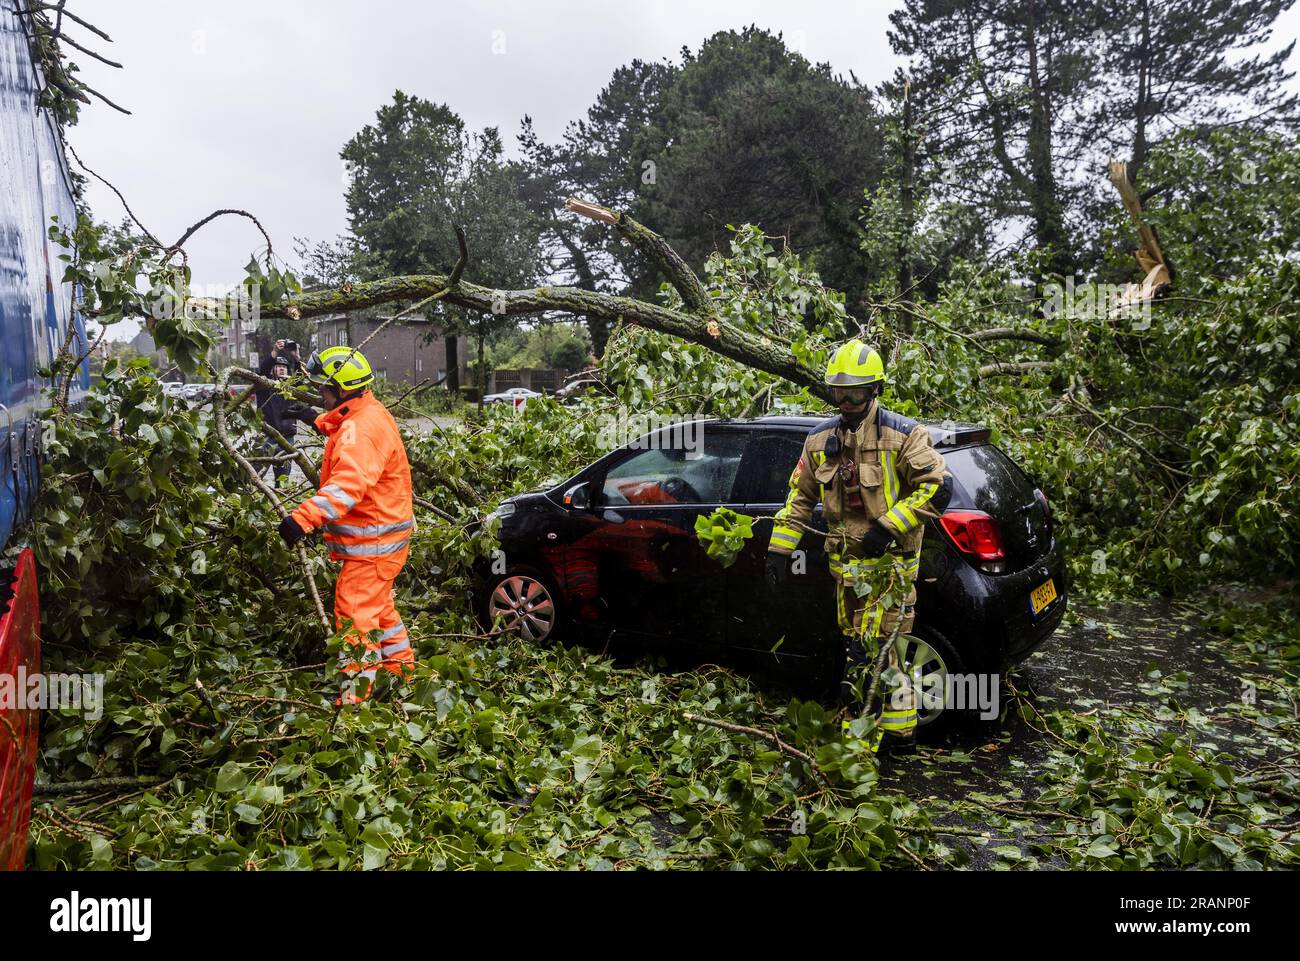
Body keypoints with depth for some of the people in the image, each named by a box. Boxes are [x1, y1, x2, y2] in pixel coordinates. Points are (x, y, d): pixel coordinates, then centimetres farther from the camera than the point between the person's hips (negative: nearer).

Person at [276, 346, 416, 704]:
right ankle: (400, 666, 39)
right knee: (377, 605, 24)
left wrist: (304, 517, -44)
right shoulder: (366, 416, 11)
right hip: (381, 532, 11)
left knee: (355, 613, -7)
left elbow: (348, 483, -37)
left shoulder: (360, 427, -24)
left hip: (373, 540, -11)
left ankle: (355, 695, -1)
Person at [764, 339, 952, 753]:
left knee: (877, 646, -10)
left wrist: (889, 526, -19)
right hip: (847, 563, 6)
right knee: (856, 645, 12)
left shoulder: (902, 434, -9)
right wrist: (779, 548, 9)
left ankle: (898, 729, 1)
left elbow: (938, 486, -13)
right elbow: (799, 495, 14)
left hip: (889, 561, -6)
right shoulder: (820, 438, 8)